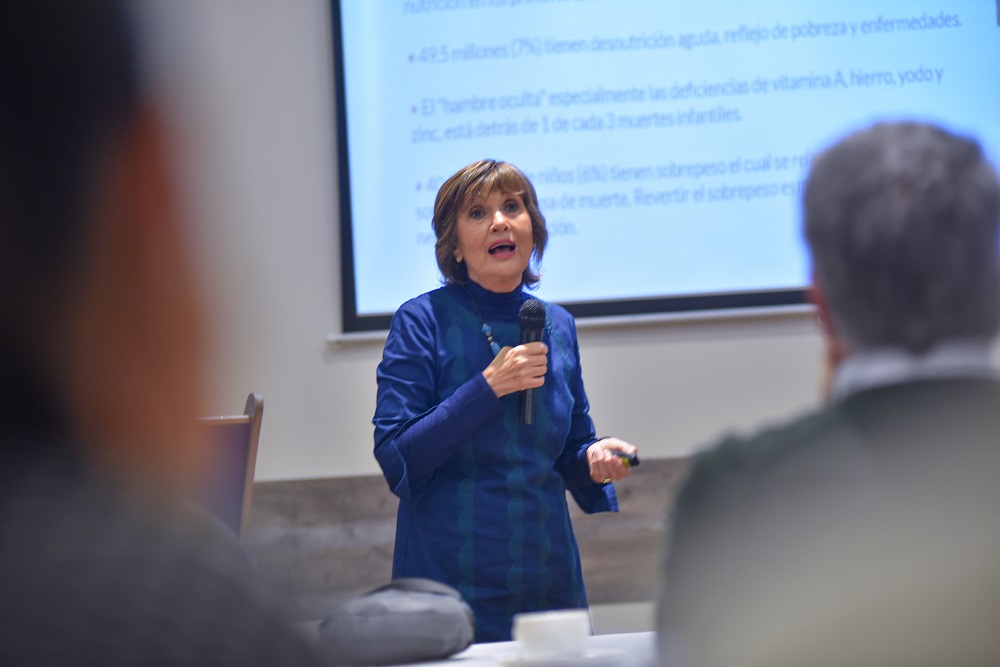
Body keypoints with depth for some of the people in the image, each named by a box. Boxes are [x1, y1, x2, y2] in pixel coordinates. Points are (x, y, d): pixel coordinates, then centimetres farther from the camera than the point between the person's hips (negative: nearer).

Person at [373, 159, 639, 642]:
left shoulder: (558, 326, 7)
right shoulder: (423, 321, -8)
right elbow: (395, 459, -14)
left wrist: (595, 460, -7)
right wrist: (489, 387, -20)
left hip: (548, 579, 5)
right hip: (452, 580, -5)